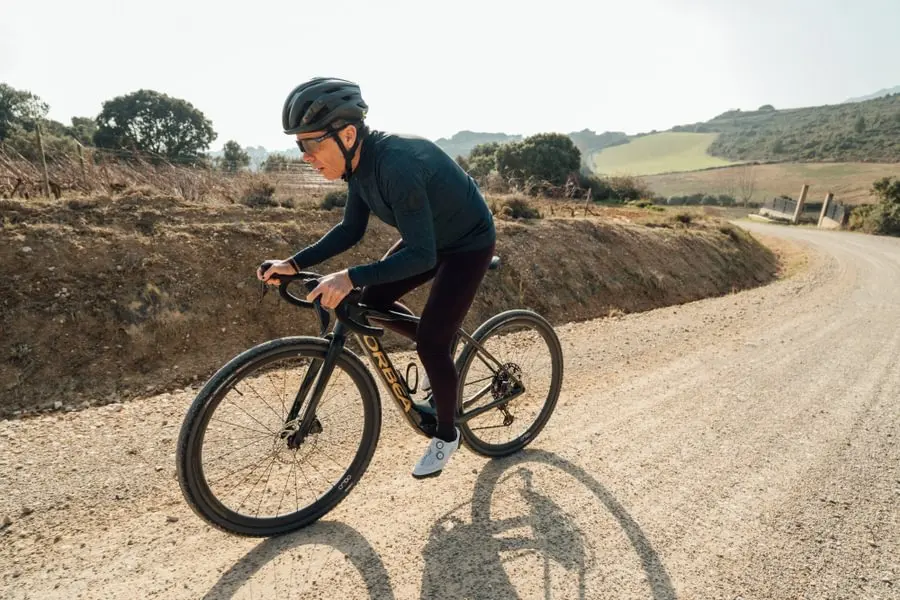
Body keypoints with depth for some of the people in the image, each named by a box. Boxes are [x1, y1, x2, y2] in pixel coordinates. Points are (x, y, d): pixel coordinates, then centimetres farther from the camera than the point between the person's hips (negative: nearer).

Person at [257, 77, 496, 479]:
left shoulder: (397, 164, -34)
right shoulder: (361, 160, -8)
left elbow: (421, 256, -36)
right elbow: (351, 230, 2)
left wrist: (350, 277, -43)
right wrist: (294, 264, -6)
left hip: (468, 244, -8)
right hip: (429, 237, 8)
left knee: (430, 343, -10)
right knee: (372, 301, 2)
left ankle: (446, 436, 16)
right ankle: (440, 350, 26)